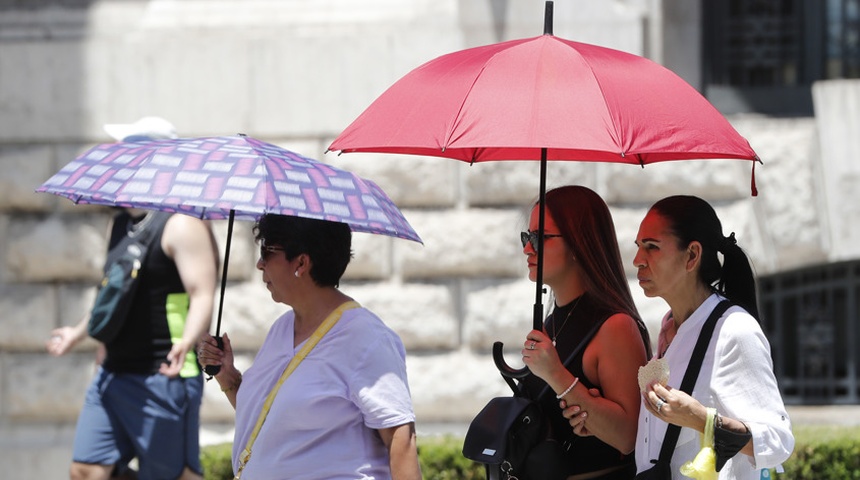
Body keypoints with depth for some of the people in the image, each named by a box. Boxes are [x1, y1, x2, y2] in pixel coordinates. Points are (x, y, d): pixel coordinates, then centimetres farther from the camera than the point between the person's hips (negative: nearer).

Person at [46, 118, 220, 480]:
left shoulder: (181, 225, -13)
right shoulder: (122, 222, 15)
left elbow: (203, 296, -21)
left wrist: (186, 342, -37)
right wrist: (80, 332, 39)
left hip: (163, 379, -9)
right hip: (114, 375, 9)